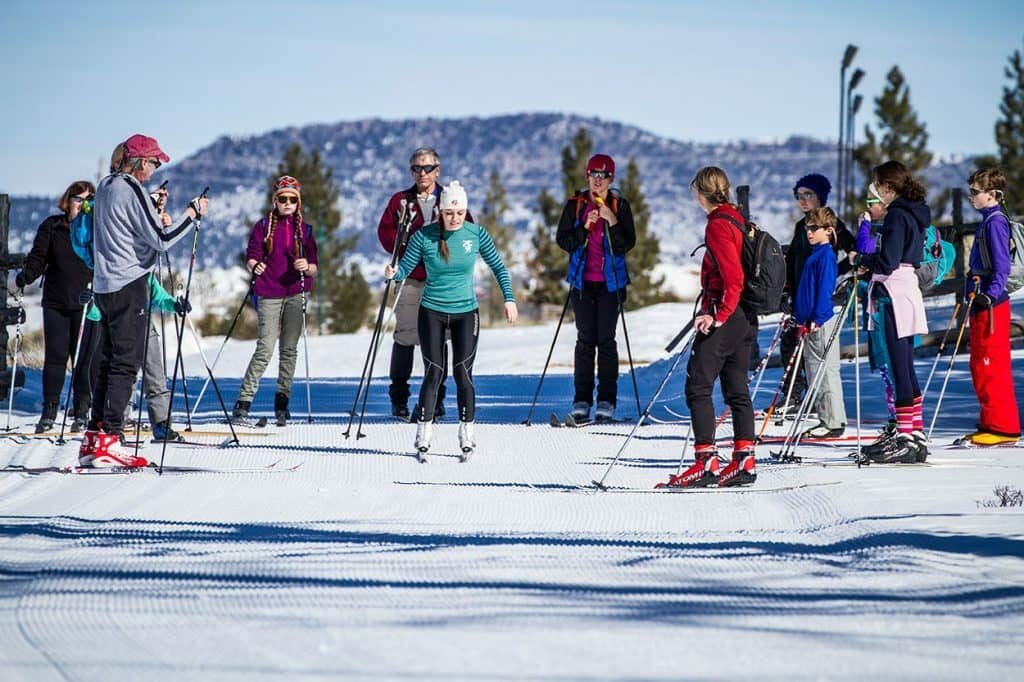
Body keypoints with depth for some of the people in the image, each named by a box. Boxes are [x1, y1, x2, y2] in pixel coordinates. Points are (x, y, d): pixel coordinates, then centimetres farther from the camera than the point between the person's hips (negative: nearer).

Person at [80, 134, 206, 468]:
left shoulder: (106, 187, 14)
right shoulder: (131, 190, -15)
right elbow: (162, 240, -17)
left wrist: (156, 211, 16)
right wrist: (192, 213, -7)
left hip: (105, 286, 9)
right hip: (129, 286, -9)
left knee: (109, 362, 13)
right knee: (126, 364, -8)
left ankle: (94, 439, 11)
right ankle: (108, 442, -13)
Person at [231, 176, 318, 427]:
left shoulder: (304, 230, 12)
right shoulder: (264, 226, 7)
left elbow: (314, 268, 9)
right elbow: (252, 256, 3)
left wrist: (307, 267, -13)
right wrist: (254, 267, -19)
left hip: (296, 293, 2)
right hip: (269, 294, -2)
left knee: (289, 349, 0)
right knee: (265, 348, -10)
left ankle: (282, 400, 6)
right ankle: (243, 401, -9)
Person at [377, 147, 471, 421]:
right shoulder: (400, 201, 8)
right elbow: (385, 230, 3)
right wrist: (405, 252, -11)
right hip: (411, 279, 0)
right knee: (405, 336, -4)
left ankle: (436, 397, 8)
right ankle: (399, 397, 3)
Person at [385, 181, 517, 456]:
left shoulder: (477, 234, -5)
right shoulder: (424, 236, -9)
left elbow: (498, 267, 6)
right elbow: (405, 268, -6)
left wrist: (509, 298, -1)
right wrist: (393, 273, -28)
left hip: (466, 312, 1)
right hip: (432, 312, -1)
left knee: (463, 372, -5)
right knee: (433, 373, -2)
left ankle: (467, 430, 7)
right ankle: (424, 429, 8)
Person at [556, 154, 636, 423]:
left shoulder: (620, 205, 1)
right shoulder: (575, 205, 4)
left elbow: (627, 244, -4)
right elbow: (563, 240, 1)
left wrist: (612, 222, -19)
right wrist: (585, 227, -14)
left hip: (610, 281, -1)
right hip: (583, 281, 1)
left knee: (606, 340, -2)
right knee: (585, 339, 1)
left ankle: (607, 400, 2)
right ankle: (582, 399, 4)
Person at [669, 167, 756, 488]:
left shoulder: (718, 225, -14)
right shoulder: (737, 220, 14)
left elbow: (733, 278, -22)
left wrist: (717, 315, -22)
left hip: (724, 318, -9)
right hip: (745, 318, 9)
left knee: (698, 386, -7)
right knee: (737, 389, 11)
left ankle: (707, 462, -13)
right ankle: (744, 461, 8)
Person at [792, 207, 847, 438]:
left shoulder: (826, 255, -11)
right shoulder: (815, 254, 17)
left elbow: (824, 290, -17)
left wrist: (816, 319, -21)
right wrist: (801, 320, 20)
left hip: (822, 323, -10)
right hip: (810, 323, 10)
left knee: (825, 372, -8)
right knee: (814, 374, 11)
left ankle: (834, 422, -6)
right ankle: (826, 420, 15)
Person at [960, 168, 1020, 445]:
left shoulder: (995, 221, -12)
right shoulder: (988, 220, 18)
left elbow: (1002, 265, -20)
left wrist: (990, 294, -28)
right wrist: (973, 291, 25)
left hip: (991, 305, -11)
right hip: (982, 301, 11)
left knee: (991, 366, -10)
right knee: (981, 366, 14)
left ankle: (1002, 426, -9)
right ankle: (992, 423, 19)